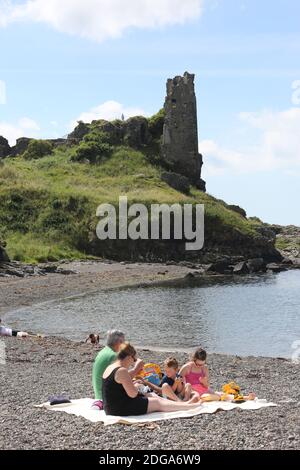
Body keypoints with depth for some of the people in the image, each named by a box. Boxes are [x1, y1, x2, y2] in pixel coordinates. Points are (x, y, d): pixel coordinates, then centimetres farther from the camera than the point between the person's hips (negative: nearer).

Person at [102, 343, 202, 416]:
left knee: (156, 398, 13)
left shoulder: (110, 368, 11)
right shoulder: (122, 370, -20)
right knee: (158, 403, 2)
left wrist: (131, 384, 12)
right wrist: (136, 386, -1)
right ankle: (191, 406, 12)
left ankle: (186, 404, 19)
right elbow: (133, 394, -21)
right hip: (121, 409, -10)